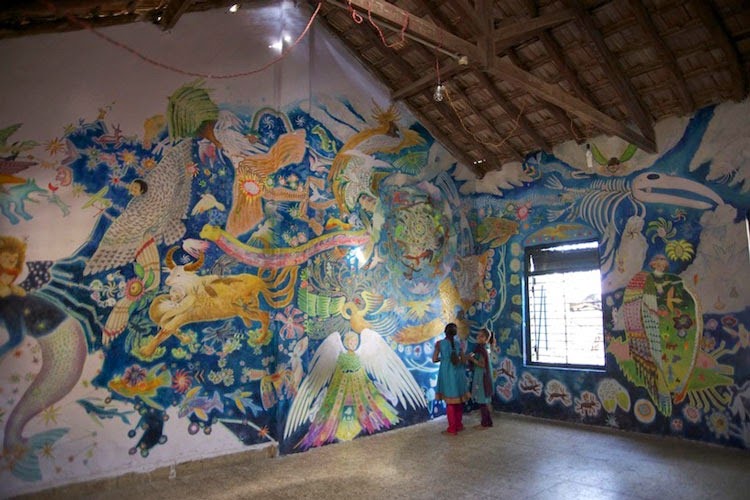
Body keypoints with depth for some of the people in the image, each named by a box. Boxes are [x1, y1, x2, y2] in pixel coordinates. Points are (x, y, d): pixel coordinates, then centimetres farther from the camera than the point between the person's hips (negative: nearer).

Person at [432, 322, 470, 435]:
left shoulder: (439, 343, -7)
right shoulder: (459, 343, 0)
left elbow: (434, 359, -5)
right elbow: (464, 360, 2)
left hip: (446, 373, -2)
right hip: (458, 373, 3)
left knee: (450, 401, 4)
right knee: (459, 400, 15)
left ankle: (452, 429, 7)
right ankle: (459, 425, 25)